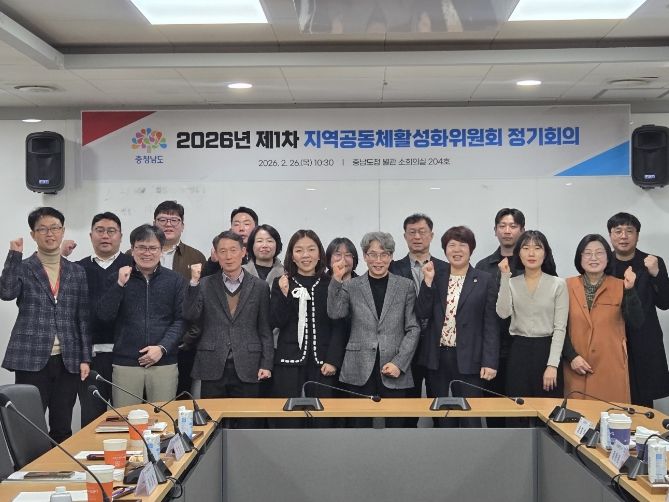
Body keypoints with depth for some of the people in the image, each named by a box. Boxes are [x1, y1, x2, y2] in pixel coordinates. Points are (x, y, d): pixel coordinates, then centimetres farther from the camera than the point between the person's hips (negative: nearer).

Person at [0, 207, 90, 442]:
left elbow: (83, 318, 9)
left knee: (62, 429, 7)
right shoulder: (22, 268, 3)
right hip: (31, 360, -2)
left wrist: (85, 358, 5)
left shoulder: (76, 272, 10)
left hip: (68, 361, 2)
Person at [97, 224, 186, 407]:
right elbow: (104, 315, -1)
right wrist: (120, 284, -11)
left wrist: (162, 348, -10)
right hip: (125, 364, 0)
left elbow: (181, 319, 2)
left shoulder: (175, 280, 6)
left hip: (164, 363, 0)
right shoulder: (119, 278, 8)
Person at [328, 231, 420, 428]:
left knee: (396, 425, 4)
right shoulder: (351, 286, 6)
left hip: (394, 371, 0)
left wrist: (399, 363, -6)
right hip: (359, 370, 0)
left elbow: (413, 328, 3)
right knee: (360, 425, 5)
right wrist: (336, 280, -18)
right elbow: (335, 313, -10)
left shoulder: (405, 286, 6)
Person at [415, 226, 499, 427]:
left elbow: (491, 324, -1)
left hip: (468, 359, -3)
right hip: (437, 358, 3)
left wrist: (489, 362, -7)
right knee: (441, 417, 9)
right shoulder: (435, 277, 8)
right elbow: (422, 314, -1)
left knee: (470, 418, -3)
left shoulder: (485, 280, 1)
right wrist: (428, 281, -9)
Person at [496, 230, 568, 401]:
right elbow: (503, 313, -12)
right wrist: (505, 277, -13)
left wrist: (552, 365, -12)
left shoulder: (558, 284, -1)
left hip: (546, 350, -1)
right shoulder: (511, 283, 5)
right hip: (518, 352, 1)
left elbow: (560, 327, -4)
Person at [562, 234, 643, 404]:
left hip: (611, 368, 0)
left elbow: (637, 323, -9)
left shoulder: (620, 286, 3)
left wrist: (630, 290, -19)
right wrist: (572, 357, -7)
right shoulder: (568, 286, 2)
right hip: (577, 367, 0)